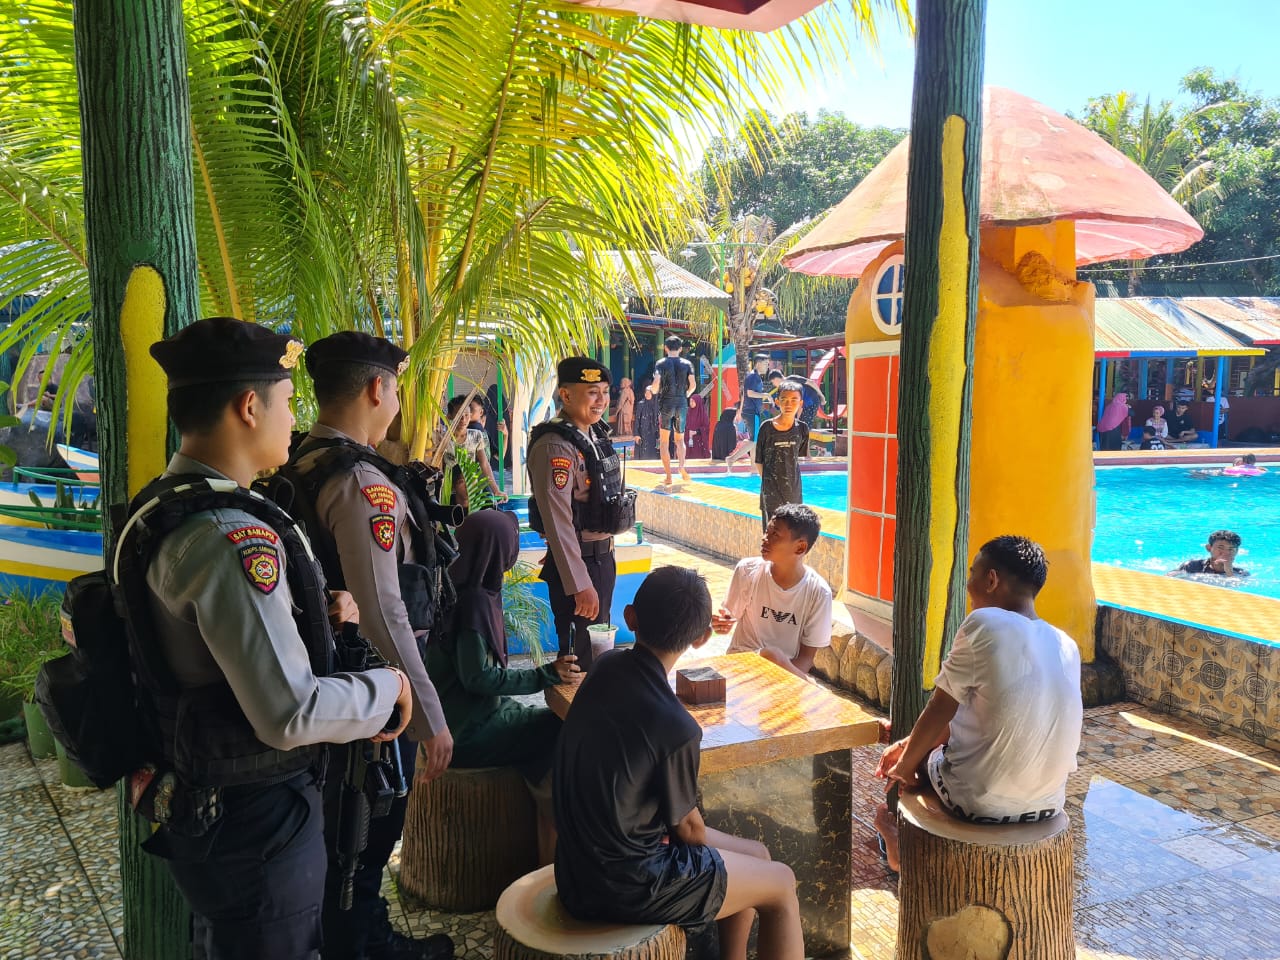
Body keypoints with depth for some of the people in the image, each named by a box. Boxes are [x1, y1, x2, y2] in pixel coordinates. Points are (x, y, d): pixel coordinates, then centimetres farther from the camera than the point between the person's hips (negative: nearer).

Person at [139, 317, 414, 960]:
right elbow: (292, 714, -30)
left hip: (200, 802, 10)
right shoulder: (231, 536, -28)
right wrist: (389, 687, -13)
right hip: (255, 817, -10)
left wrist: (316, 613, 3)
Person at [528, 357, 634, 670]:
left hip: (602, 556, 9)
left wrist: (605, 555, 19)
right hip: (577, 562, -9)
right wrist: (580, 585, -25)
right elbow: (558, 523, -25)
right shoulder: (556, 446, -22)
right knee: (581, 656, 2)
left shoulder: (595, 434, 7)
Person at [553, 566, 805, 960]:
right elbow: (687, 828, -12)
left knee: (757, 855, 20)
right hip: (620, 886, -8)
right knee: (781, 885, 10)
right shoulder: (675, 728, -29)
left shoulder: (606, 667, -7)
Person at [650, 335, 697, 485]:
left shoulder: (661, 363, -2)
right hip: (682, 404, 2)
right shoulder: (687, 364, 4)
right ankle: (682, 466, -11)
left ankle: (668, 476, 1)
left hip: (666, 403, -2)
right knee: (680, 439, 16)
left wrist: (653, 391, 8)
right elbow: (693, 385, -3)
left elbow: (656, 382, -14)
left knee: (664, 441, 6)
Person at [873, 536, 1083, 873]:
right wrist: (912, 743, 18)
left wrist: (905, 764, 7)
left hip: (981, 805, -6)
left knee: (919, 756, 24)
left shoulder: (985, 624, -16)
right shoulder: (1067, 646, 4)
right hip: (1048, 806, 6)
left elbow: (940, 711, -10)